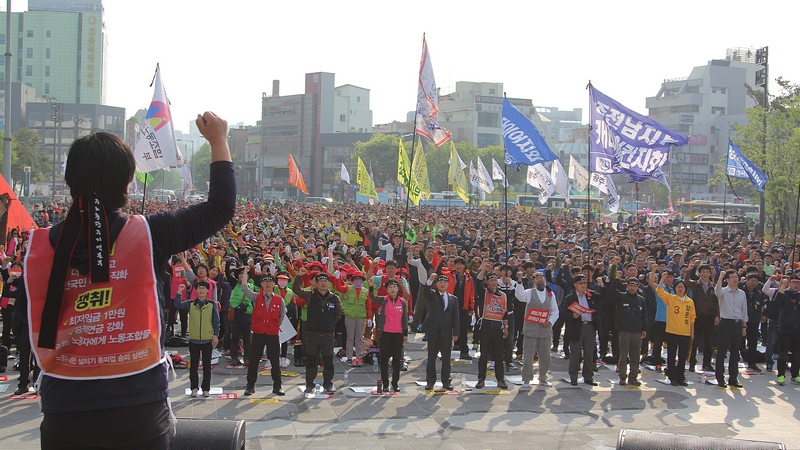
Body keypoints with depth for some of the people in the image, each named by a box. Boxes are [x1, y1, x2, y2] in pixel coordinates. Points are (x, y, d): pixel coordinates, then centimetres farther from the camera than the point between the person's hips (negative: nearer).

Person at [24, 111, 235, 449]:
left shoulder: (39, 246, -6)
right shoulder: (148, 235, -11)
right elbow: (221, 208, 0)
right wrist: (219, 141, 12)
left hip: (64, 411, 2)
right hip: (138, 409, -1)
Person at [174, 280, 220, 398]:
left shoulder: (212, 304, 1)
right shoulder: (190, 303, 2)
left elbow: (216, 321, 1)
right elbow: (178, 305, -13)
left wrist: (216, 335, -5)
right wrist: (179, 292, -24)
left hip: (207, 340, -1)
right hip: (193, 339, 1)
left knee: (207, 365, 6)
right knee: (194, 365, 7)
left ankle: (206, 389, 13)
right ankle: (194, 388, 15)